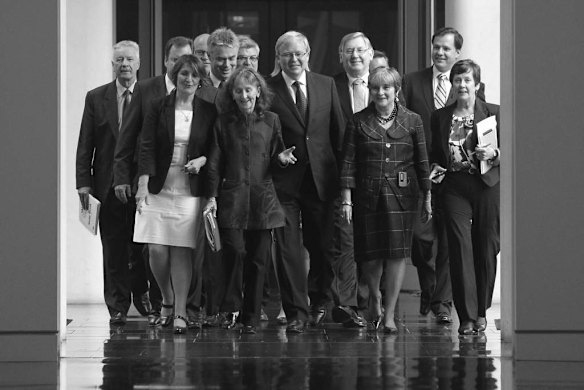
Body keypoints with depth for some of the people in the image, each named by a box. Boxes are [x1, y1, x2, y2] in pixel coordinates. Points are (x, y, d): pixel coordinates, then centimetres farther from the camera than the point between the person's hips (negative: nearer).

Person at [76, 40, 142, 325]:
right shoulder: (96, 98, 9)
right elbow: (85, 144, 7)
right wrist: (83, 181, -2)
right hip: (108, 185, 2)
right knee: (113, 251, 3)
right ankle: (117, 309, 8)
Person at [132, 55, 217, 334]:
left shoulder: (208, 112, 5)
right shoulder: (159, 107, 3)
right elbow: (147, 148, -2)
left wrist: (201, 160, -11)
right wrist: (143, 185, -12)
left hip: (190, 190, 0)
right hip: (159, 188, 0)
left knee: (182, 251, -4)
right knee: (157, 250, -6)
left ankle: (180, 311, 2)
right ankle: (167, 299, 18)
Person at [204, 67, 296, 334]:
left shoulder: (271, 121, 8)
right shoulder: (223, 122, 6)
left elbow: (276, 157, 15)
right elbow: (215, 163, 6)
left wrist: (281, 158, -8)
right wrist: (212, 196, -1)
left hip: (262, 199, 1)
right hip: (232, 198, -1)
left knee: (258, 259, 1)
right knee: (235, 251, -15)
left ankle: (250, 319, 9)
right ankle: (232, 310, 0)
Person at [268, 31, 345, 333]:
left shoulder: (326, 85, 8)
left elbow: (338, 131, 9)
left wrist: (340, 169, 5)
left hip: (321, 178, 2)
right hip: (284, 180, -2)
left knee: (322, 245, 9)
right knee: (288, 247, -4)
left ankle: (320, 302, 30)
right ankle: (296, 312, 1)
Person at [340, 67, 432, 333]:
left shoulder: (412, 121, 6)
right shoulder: (358, 122, 5)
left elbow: (422, 162, 8)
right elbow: (348, 162, 2)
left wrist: (427, 198, 5)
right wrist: (346, 199, -5)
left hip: (401, 194, 0)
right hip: (367, 194, 0)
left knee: (397, 252, -6)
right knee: (369, 253, 2)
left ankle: (389, 313, -1)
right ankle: (374, 297, 31)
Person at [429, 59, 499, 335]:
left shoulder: (494, 113, 4)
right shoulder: (440, 117, 12)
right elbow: (436, 154, 21)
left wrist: (494, 154, -15)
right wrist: (435, 169, 1)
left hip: (487, 187, -1)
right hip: (454, 189, 1)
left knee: (486, 250, 4)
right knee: (460, 248, -10)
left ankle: (481, 312, 20)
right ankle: (466, 317, -9)